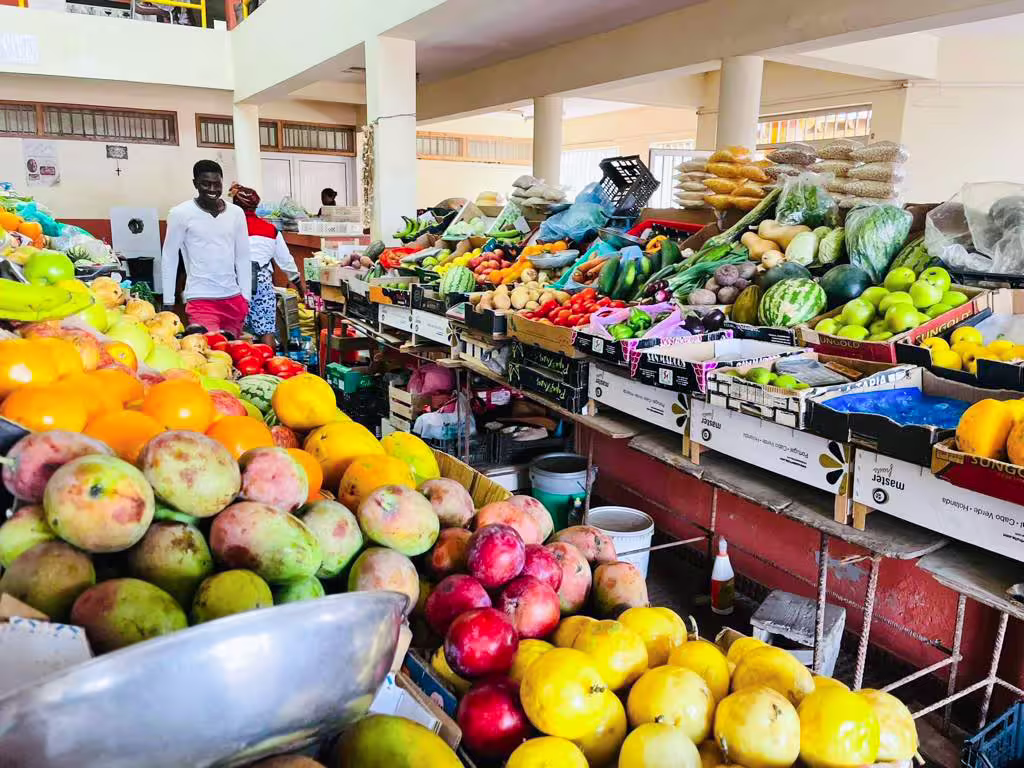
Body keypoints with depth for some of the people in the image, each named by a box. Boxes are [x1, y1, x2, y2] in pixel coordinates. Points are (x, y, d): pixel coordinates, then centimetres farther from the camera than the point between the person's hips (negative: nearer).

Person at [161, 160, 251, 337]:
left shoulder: (236, 213, 6)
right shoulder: (181, 213, -4)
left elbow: (243, 257, 10)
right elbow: (169, 258, 0)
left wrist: (246, 298, 7)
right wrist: (168, 302, 0)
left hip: (234, 299, 4)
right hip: (201, 300, -4)